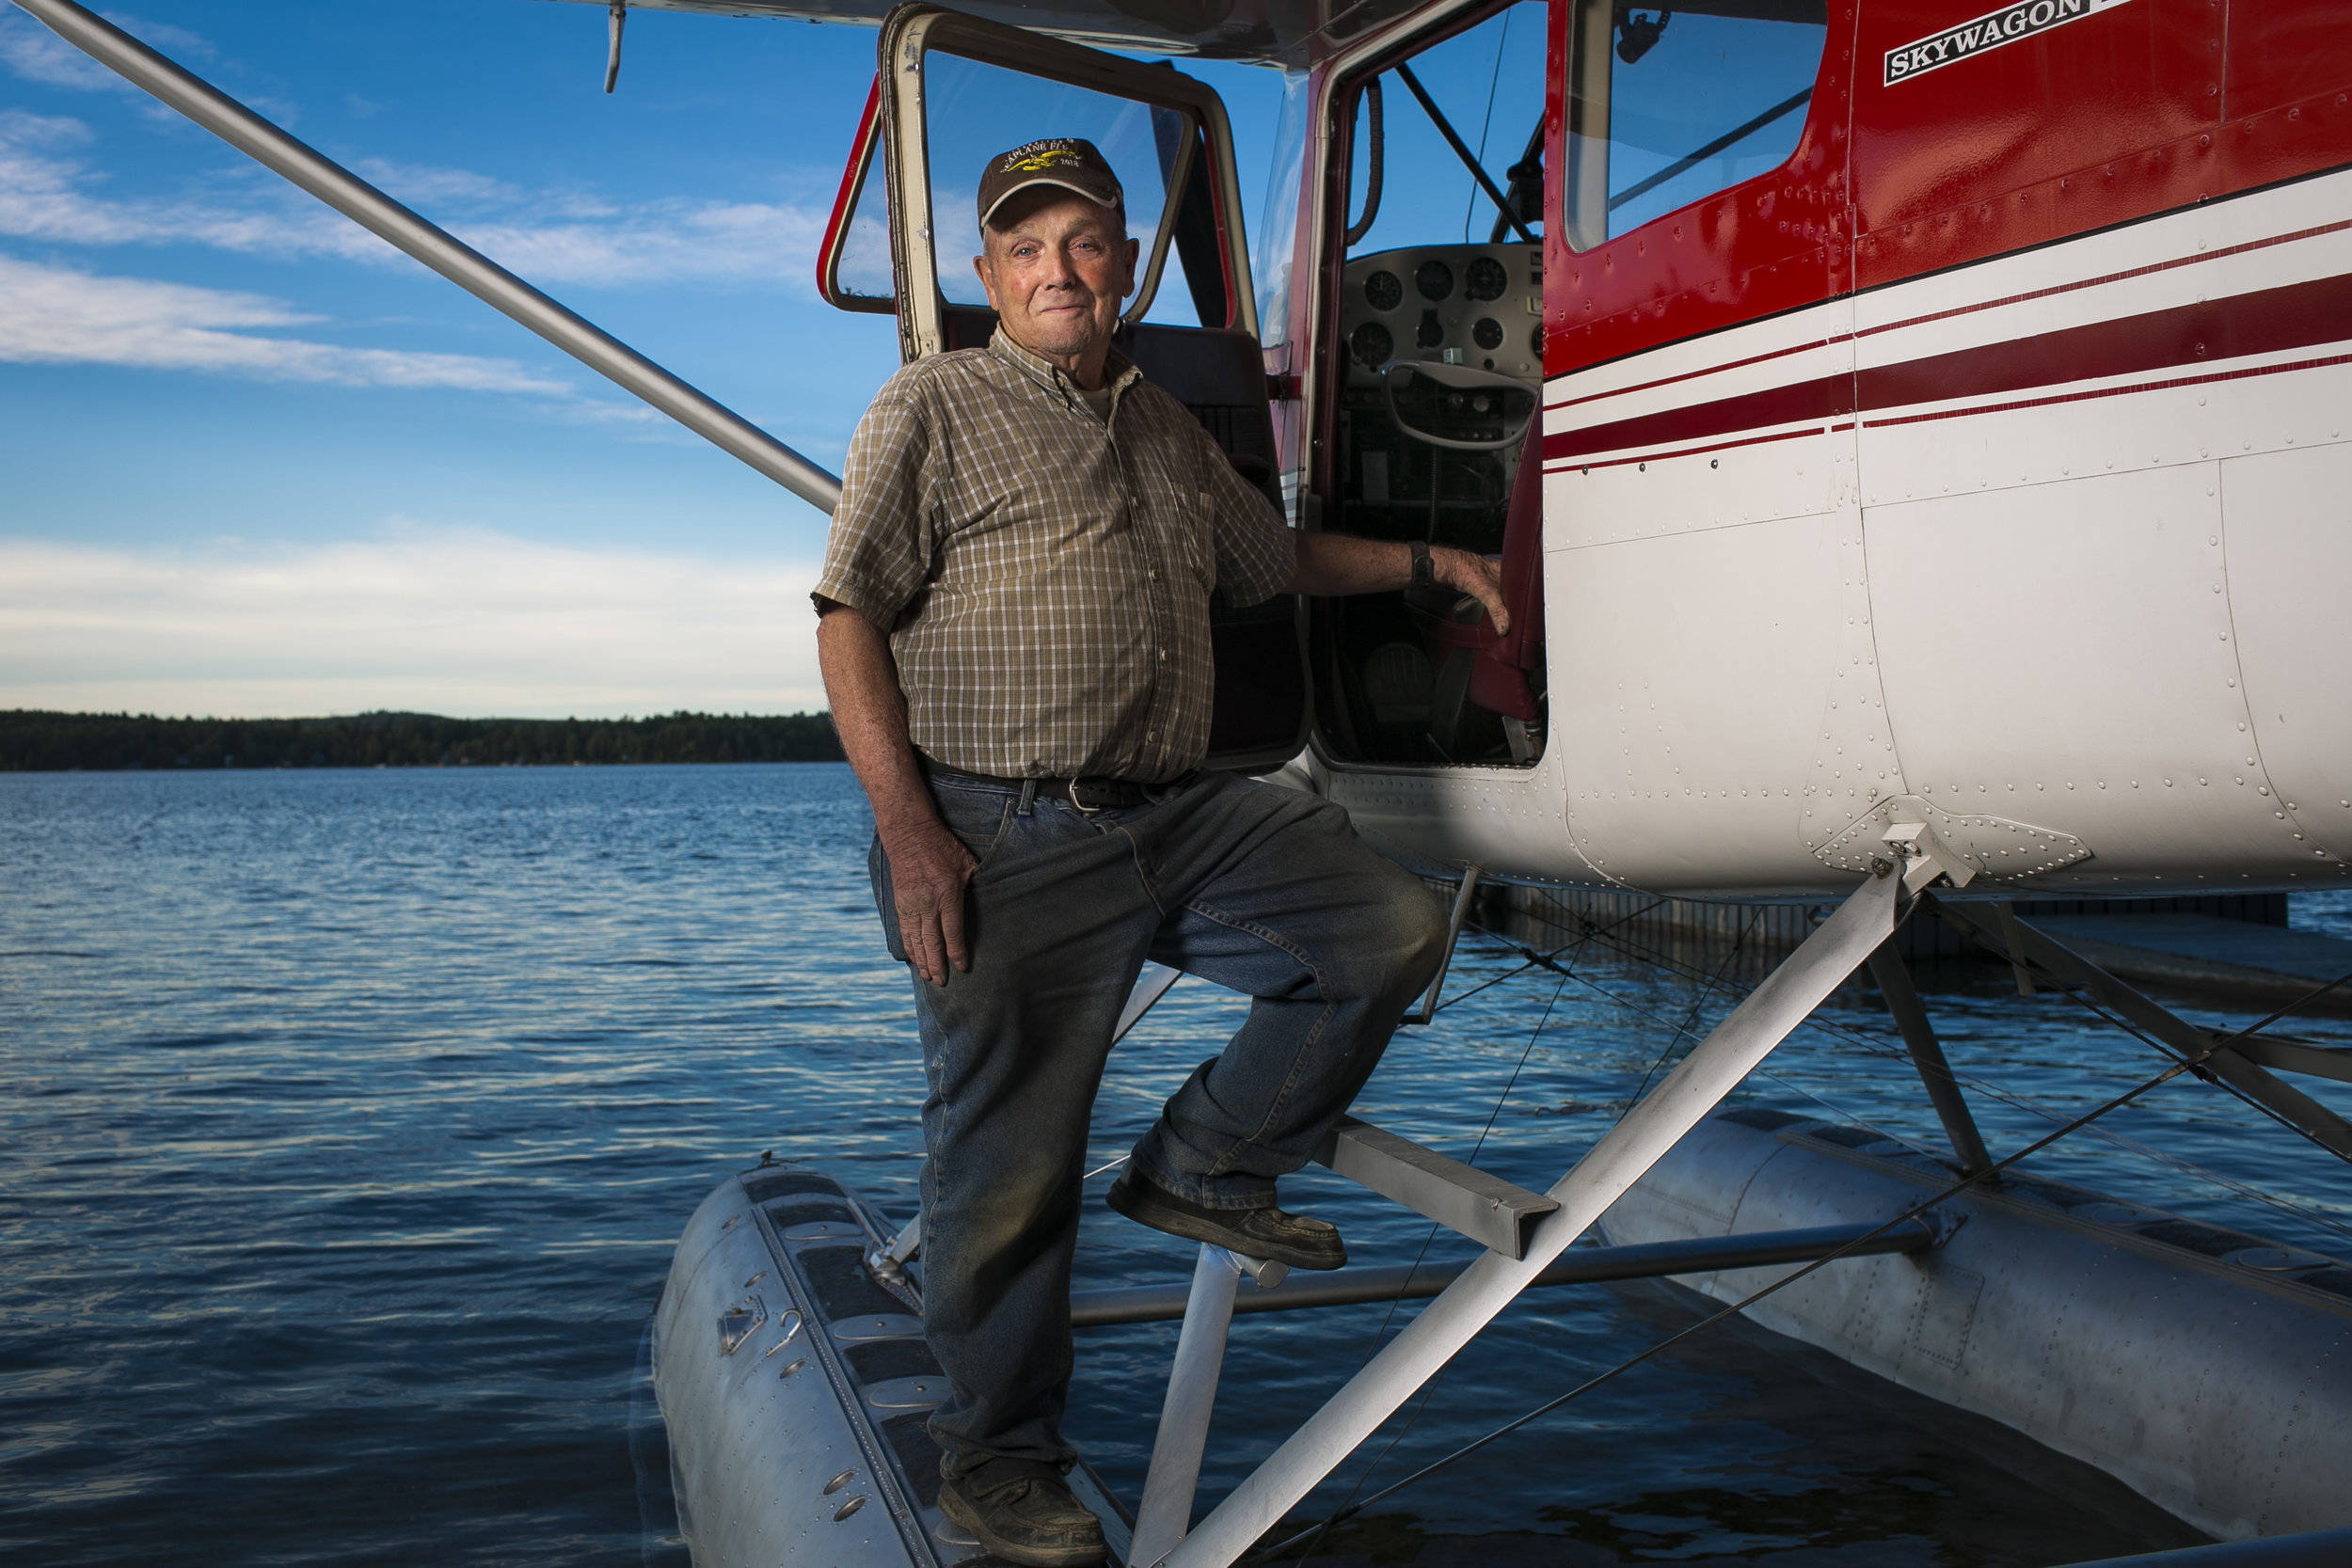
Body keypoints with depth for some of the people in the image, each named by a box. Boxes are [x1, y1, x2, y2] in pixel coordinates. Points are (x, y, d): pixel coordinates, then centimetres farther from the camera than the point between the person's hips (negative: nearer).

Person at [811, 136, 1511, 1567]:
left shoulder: (1167, 426, 20)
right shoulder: (937, 407, 2)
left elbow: (1273, 559, 36)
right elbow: (850, 619, -5)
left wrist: (1425, 562, 28)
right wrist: (906, 826, -15)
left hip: (1187, 815, 6)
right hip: (1006, 837, -6)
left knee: (1394, 928, -3)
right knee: (1010, 1165, -1)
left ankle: (1202, 1168, 13)